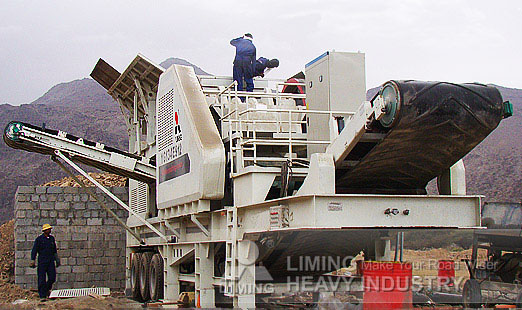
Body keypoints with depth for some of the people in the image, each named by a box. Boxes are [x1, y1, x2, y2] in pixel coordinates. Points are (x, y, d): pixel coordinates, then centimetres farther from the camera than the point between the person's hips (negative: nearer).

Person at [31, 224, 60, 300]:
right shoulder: (39, 239, -4)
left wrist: (57, 260, 22)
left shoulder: (52, 238, 11)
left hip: (51, 261, 5)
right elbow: (34, 250, -4)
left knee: (52, 277, -1)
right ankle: (42, 295, 3)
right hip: (42, 261, -4)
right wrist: (33, 261, -9)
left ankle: (47, 289, 25)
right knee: (42, 279, -3)